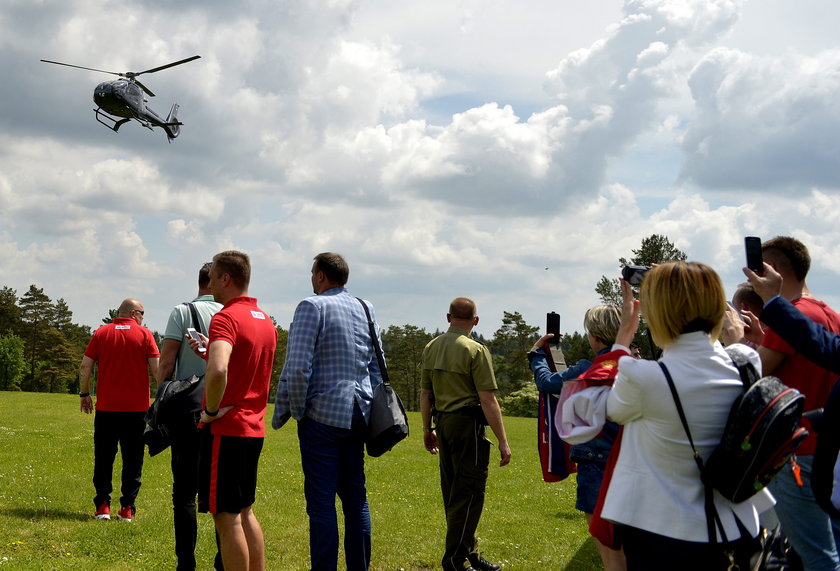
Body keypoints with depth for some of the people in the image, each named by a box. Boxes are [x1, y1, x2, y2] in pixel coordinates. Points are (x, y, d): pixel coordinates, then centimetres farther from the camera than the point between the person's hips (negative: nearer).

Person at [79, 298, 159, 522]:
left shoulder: (101, 333, 4)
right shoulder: (144, 334, -1)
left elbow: (85, 366, 0)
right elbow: (157, 368, -7)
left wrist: (85, 394, 11)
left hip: (106, 407, 1)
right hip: (137, 408, -1)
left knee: (104, 457, 10)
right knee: (132, 459, 6)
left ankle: (102, 505, 5)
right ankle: (127, 507, 5)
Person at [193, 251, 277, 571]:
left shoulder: (226, 318, -16)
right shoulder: (265, 319, 13)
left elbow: (217, 371, -34)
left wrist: (212, 410, -19)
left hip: (225, 429, -9)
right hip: (254, 428, 9)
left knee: (226, 516, -2)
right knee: (245, 512, 17)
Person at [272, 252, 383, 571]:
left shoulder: (312, 307, -8)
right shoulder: (365, 309, 13)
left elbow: (297, 367, -15)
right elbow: (377, 367, 17)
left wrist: (283, 412, -5)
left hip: (323, 413, -7)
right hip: (358, 414, 7)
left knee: (322, 500, -4)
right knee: (356, 497, 12)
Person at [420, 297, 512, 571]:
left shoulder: (431, 348, 9)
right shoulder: (475, 350, -12)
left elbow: (425, 393, 15)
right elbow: (488, 400, -15)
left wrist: (427, 430, 25)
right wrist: (503, 442, -12)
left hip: (443, 423, 8)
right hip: (467, 424, -8)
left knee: (453, 492, 14)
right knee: (468, 494, -1)